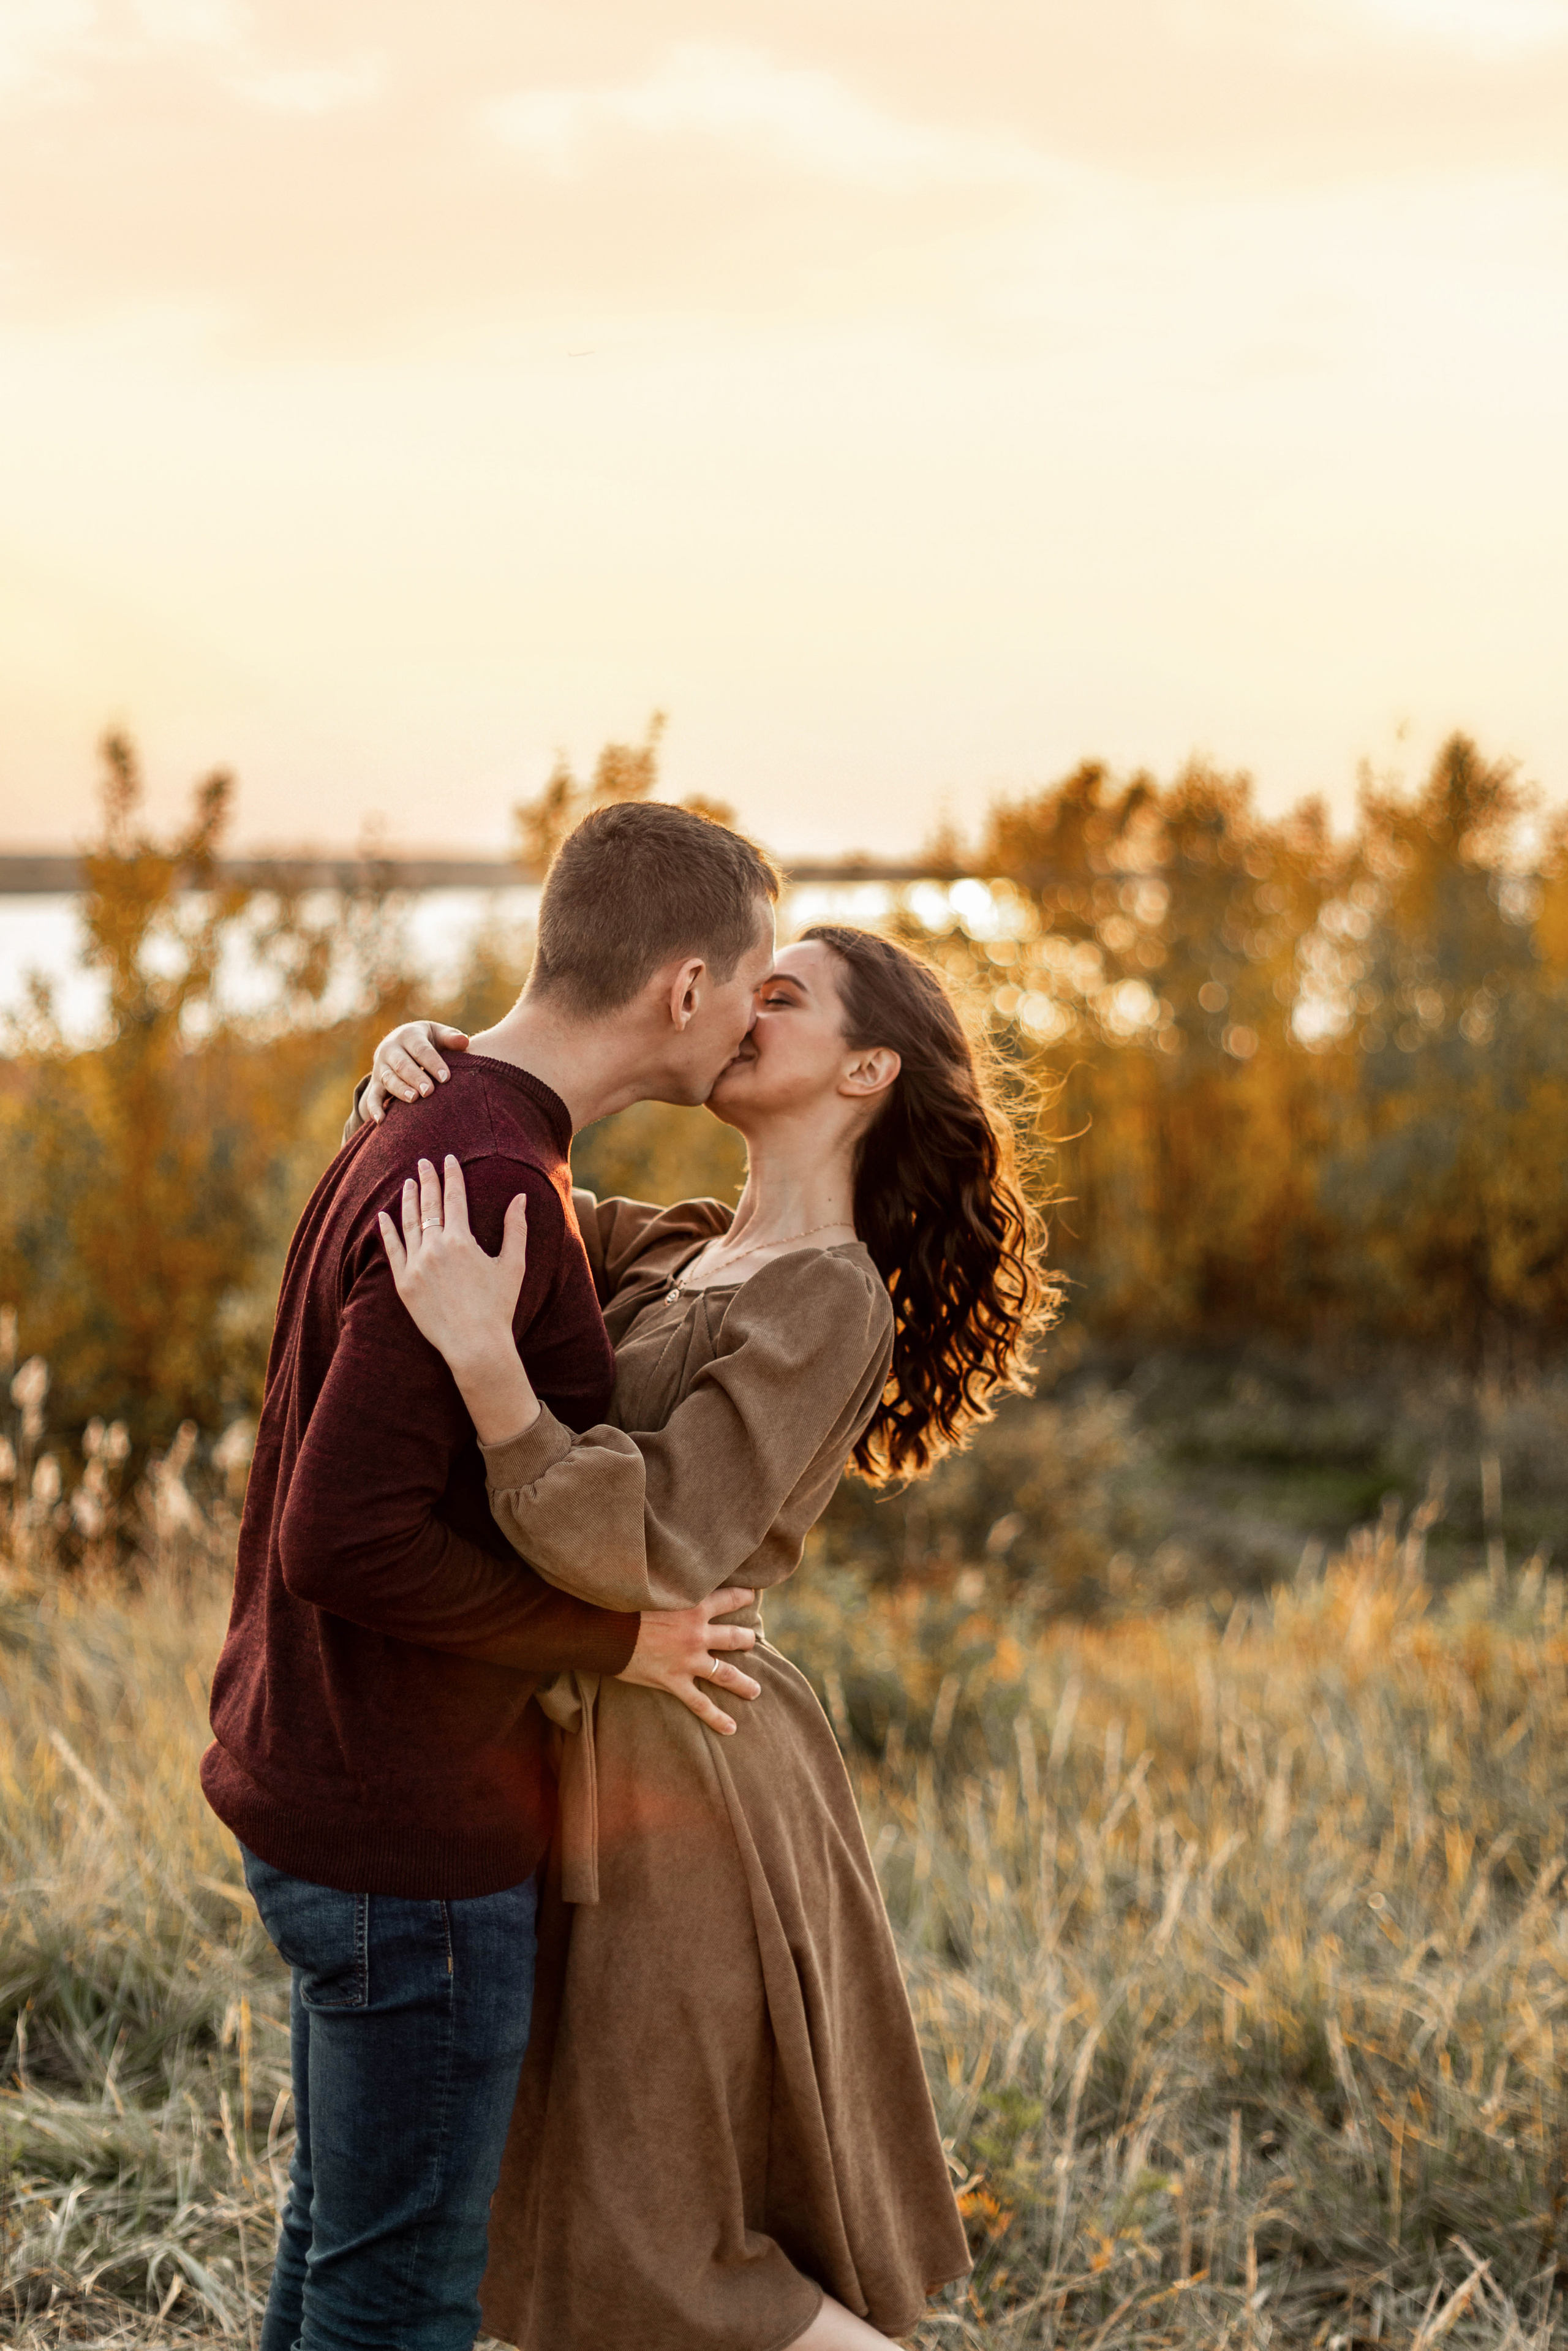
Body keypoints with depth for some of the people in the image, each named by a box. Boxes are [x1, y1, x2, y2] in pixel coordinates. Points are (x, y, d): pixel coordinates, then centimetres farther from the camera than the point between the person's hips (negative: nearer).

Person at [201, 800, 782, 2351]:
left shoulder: (417, 1137, 8)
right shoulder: (485, 1191, -24)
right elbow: (348, 1540, -28)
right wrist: (614, 1640, -17)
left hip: (313, 1789, 10)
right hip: (410, 1834, -10)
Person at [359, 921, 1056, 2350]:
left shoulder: (829, 1306, -18)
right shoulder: (687, 1253, 9)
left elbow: (652, 1549, -28)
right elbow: (457, 1182, 17)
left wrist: (481, 1349, -34)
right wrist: (417, 1064, -5)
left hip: (687, 1782, -9)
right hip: (623, 1749, 9)